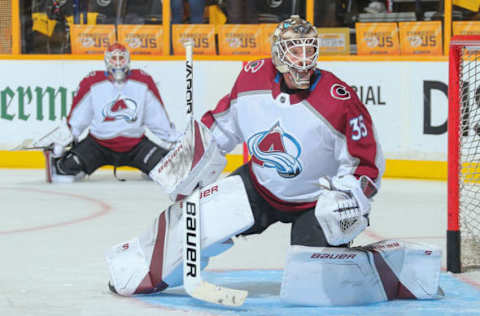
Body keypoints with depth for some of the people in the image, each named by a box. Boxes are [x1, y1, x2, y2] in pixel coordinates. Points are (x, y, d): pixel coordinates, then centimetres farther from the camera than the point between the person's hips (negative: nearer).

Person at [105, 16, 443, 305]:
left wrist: (350, 200, -33)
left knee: (312, 281, -24)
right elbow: (219, 127, 7)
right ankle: (140, 273, 12)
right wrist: (190, 166, 5)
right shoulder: (252, 79, -12)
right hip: (260, 187, 5)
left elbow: (367, 160, -17)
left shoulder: (340, 101, -25)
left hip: (317, 200, -5)